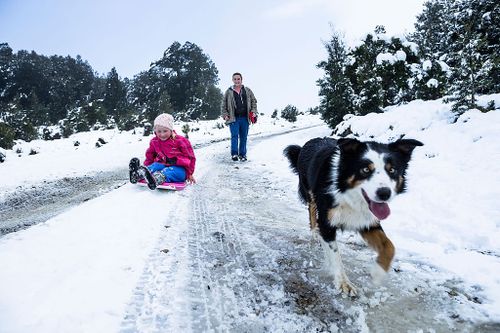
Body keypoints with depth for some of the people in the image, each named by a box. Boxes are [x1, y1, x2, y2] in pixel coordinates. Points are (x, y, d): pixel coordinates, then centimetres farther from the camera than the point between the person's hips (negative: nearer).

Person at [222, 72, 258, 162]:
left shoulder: (247, 90, 11)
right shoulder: (229, 92, 6)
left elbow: (254, 101, 17)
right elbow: (224, 105, 11)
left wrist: (253, 111, 4)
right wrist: (225, 115, 0)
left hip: (245, 118, 2)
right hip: (233, 118, -2)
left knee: (244, 137, 7)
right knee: (234, 136, -13)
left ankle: (242, 154, 16)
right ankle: (234, 153, -12)